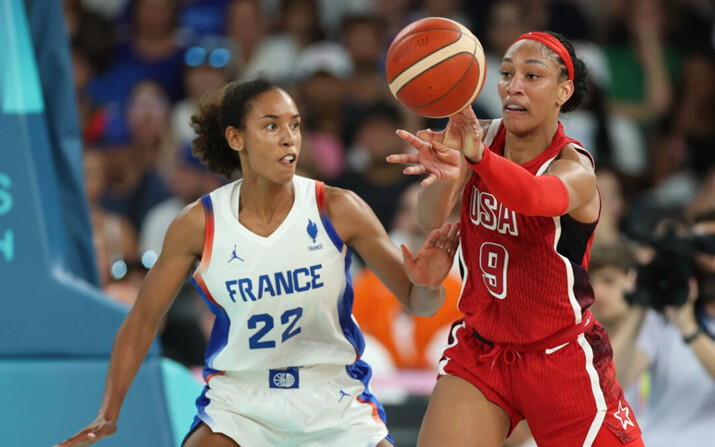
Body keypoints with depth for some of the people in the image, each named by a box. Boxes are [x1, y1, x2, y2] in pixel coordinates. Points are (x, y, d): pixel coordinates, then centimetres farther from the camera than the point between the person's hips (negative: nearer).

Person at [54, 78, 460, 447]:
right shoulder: (200, 224, -9)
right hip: (239, 399, 0)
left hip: (333, 401, 0)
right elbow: (142, 321, 2)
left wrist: (428, 286, -29)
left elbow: (418, 303, -5)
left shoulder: (337, 210, -10)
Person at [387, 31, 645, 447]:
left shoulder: (575, 169, -17)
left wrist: (478, 157, -65)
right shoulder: (480, 137, -4)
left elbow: (537, 197, -43)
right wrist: (445, 174, -46)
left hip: (560, 357, -3)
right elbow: (431, 220, -21)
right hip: (479, 349, 3)